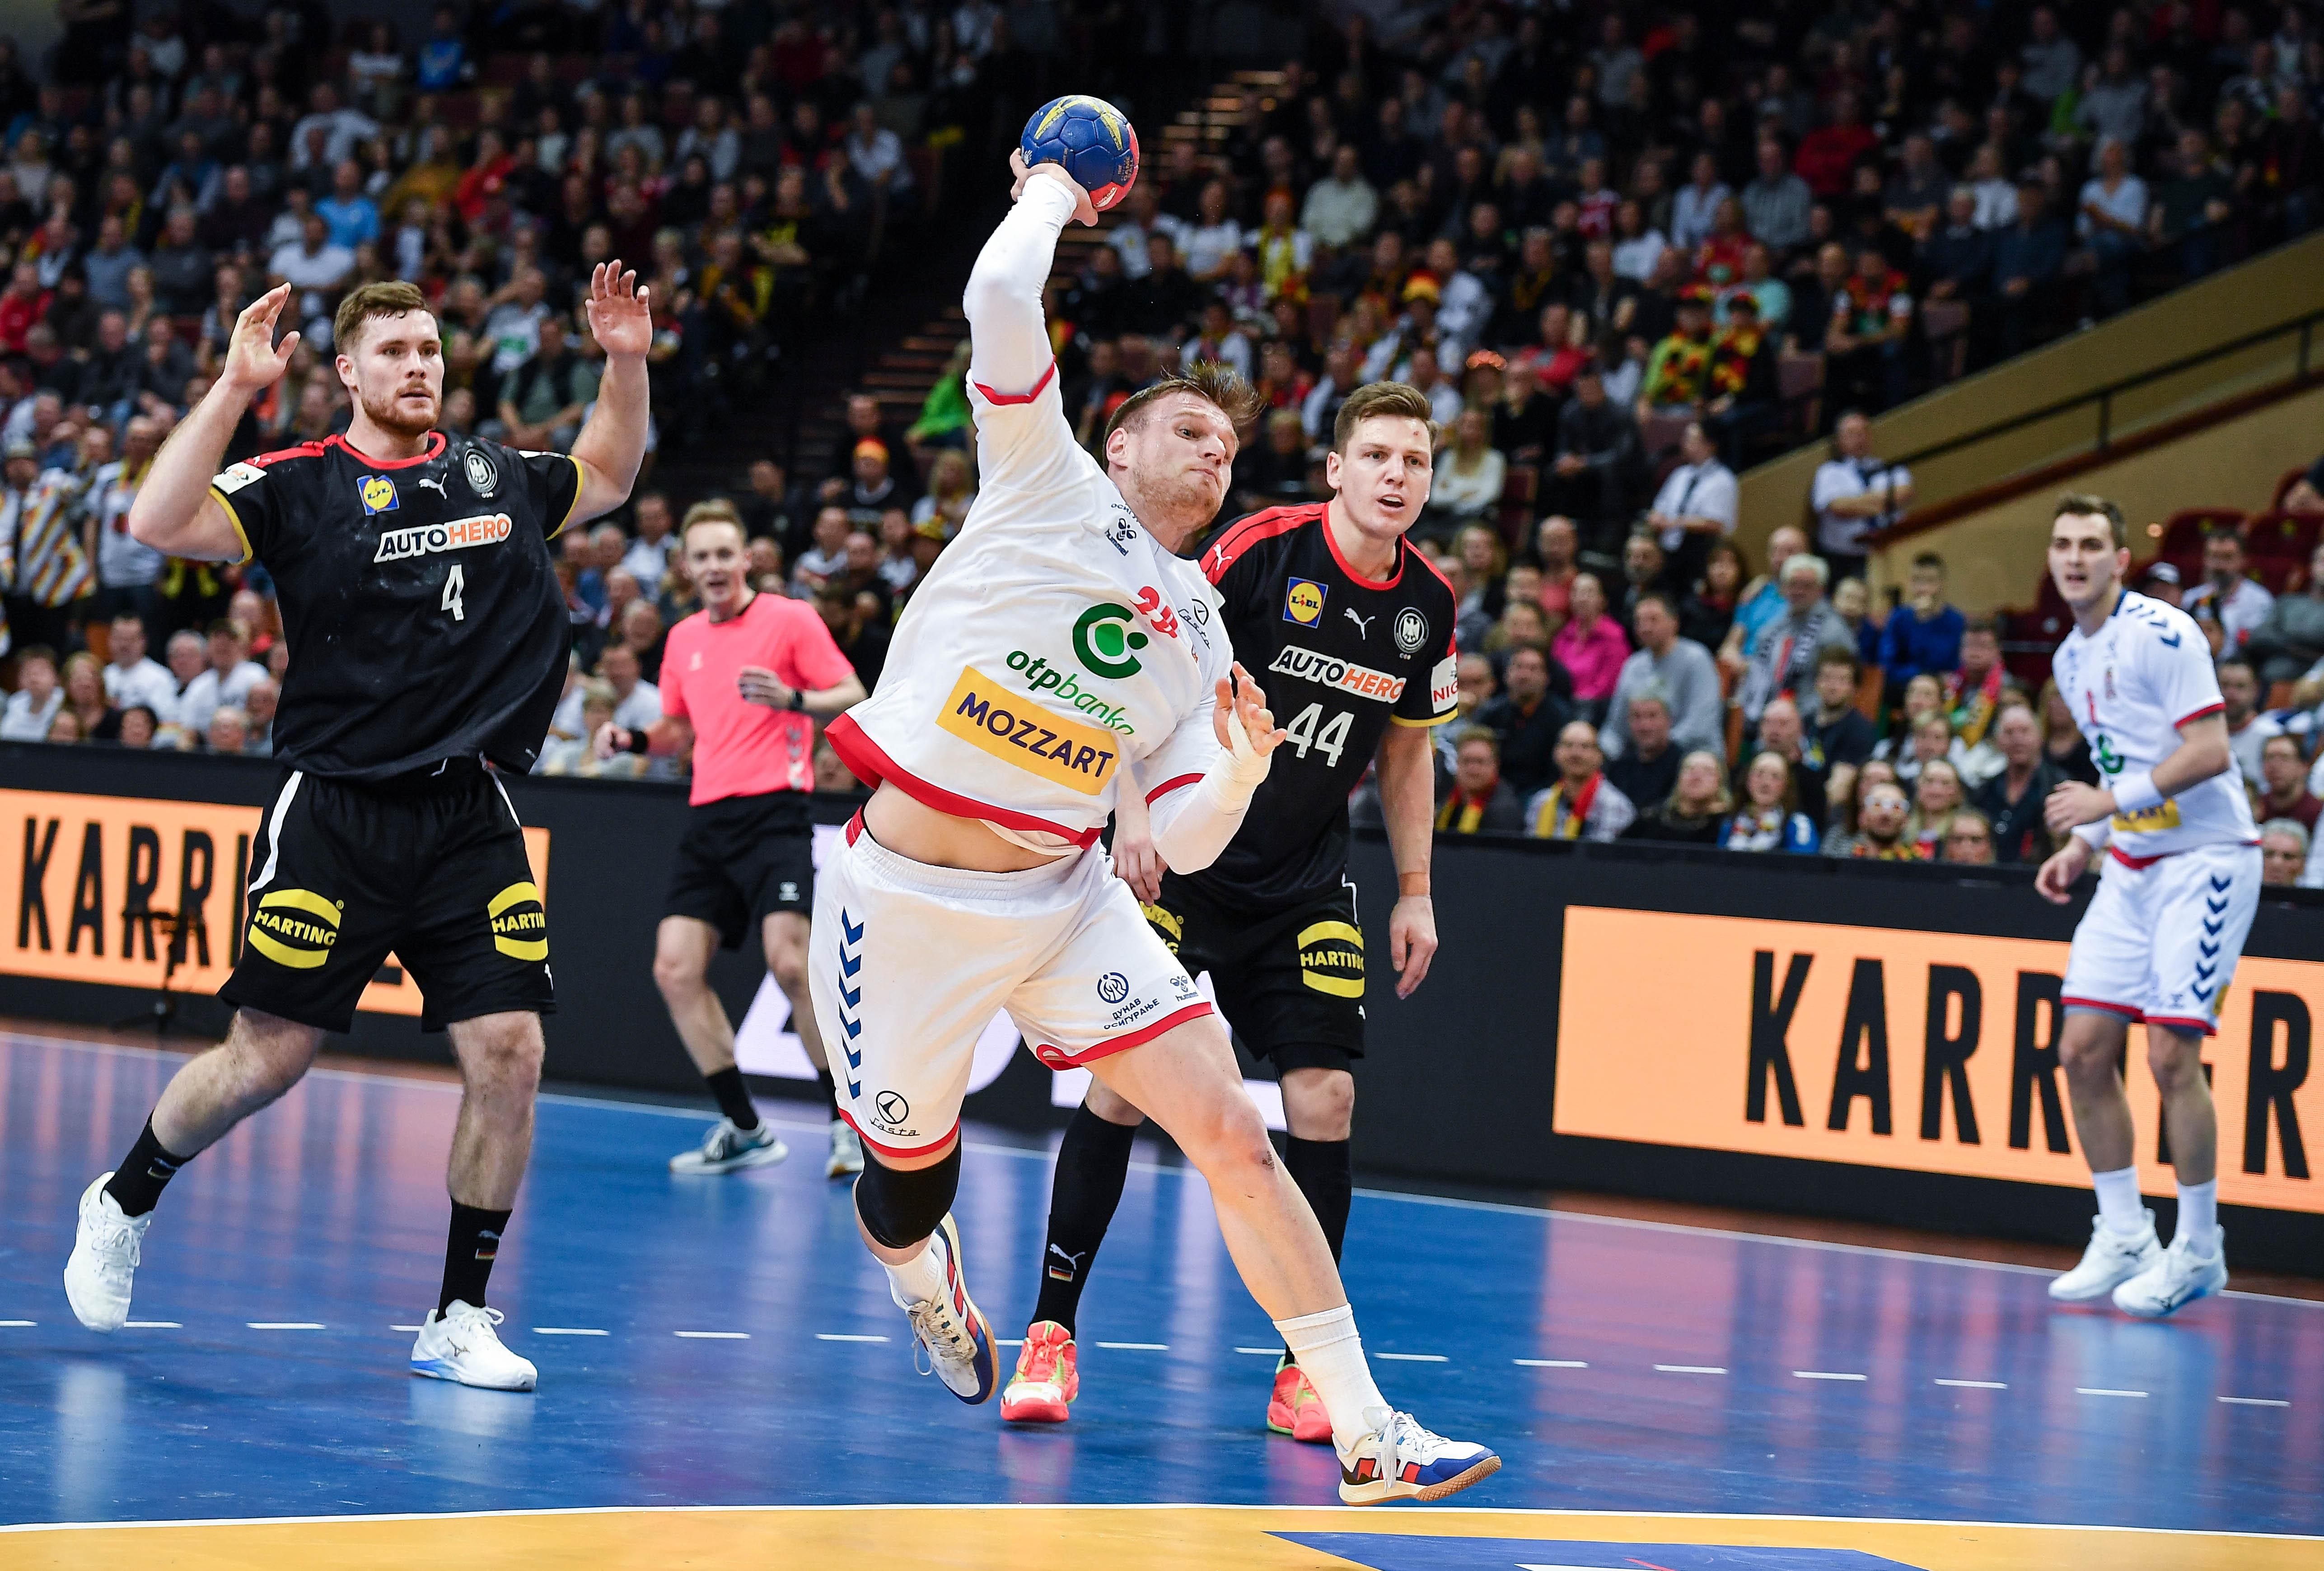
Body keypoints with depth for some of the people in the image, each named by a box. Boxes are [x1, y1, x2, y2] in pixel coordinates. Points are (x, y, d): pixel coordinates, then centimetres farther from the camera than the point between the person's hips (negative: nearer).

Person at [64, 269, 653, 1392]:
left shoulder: (494, 477, 12)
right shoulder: (303, 486, -2)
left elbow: (608, 477, 32)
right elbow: (161, 526, -17)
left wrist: (626, 364, 18)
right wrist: (234, 390, -21)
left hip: (471, 823, 4)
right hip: (337, 817, -4)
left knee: (509, 1054, -7)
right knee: (267, 1058, -2)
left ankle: (459, 1320, 5)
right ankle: (120, 1205, 27)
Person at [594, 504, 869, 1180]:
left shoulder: (791, 619, -1)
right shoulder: (683, 640, 17)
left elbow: (855, 698, -5)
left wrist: (793, 700, -22)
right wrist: (633, 739, 7)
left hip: (773, 811, -7)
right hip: (708, 815, 7)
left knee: (790, 962, -20)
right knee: (676, 970, -3)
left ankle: (848, 1123, -9)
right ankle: (743, 1129, 7)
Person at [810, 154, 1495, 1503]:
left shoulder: (1201, 635, 13)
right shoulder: (1051, 484, 0)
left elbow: (1185, 843, 7)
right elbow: (1003, 297, -15)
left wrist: (1240, 773, -12)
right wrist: (1050, 193, 1)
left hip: (1063, 894, 4)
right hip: (909, 896, -4)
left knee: (1232, 1131, -8)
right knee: (909, 1168, 10)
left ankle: (1368, 1435, -7)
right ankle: (923, 1274, 51)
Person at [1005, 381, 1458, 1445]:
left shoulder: (1427, 602, 2)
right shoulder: (1262, 549, -13)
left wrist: (1415, 893, 11)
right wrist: (1134, 808, -18)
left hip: (1308, 888, 4)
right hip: (1183, 858, -4)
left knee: (1324, 1098, -6)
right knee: (1121, 1085, -7)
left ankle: (1306, 1364, 2)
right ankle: (1051, 1334, 5)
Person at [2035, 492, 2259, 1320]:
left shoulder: (2162, 633, -14)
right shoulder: (2071, 661, 12)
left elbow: (2210, 752, -20)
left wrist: (2112, 801, -23)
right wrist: (2083, 844, 9)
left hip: (2204, 860, -8)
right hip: (2131, 869, 8)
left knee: (2171, 1052, -13)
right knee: (2083, 1049, 0)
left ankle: (2197, 1250, -1)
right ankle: (2122, 1237, 12)